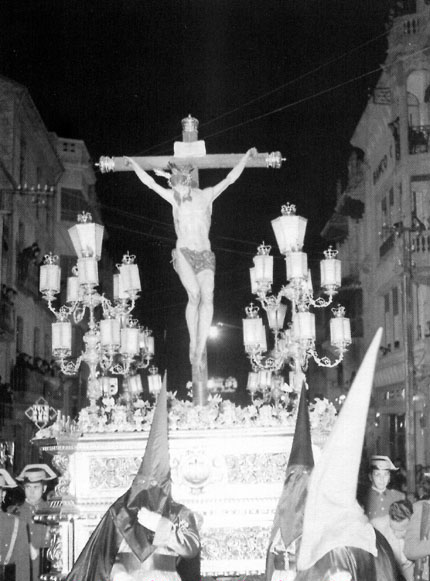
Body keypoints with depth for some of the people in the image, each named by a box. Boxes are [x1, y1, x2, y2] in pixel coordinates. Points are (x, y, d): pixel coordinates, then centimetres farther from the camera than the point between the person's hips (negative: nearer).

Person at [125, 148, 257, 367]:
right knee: (194, 294, -23)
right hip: (183, 254, -1)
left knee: (208, 298, -18)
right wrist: (133, 164, 17)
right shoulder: (174, 197, 8)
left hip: (205, 255, 1)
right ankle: (193, 343, -14)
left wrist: (246, 156, 13)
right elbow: (150, 182, 14)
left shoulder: (206, 195, 9)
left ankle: (200, 348, -19)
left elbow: (230, 178, 13)